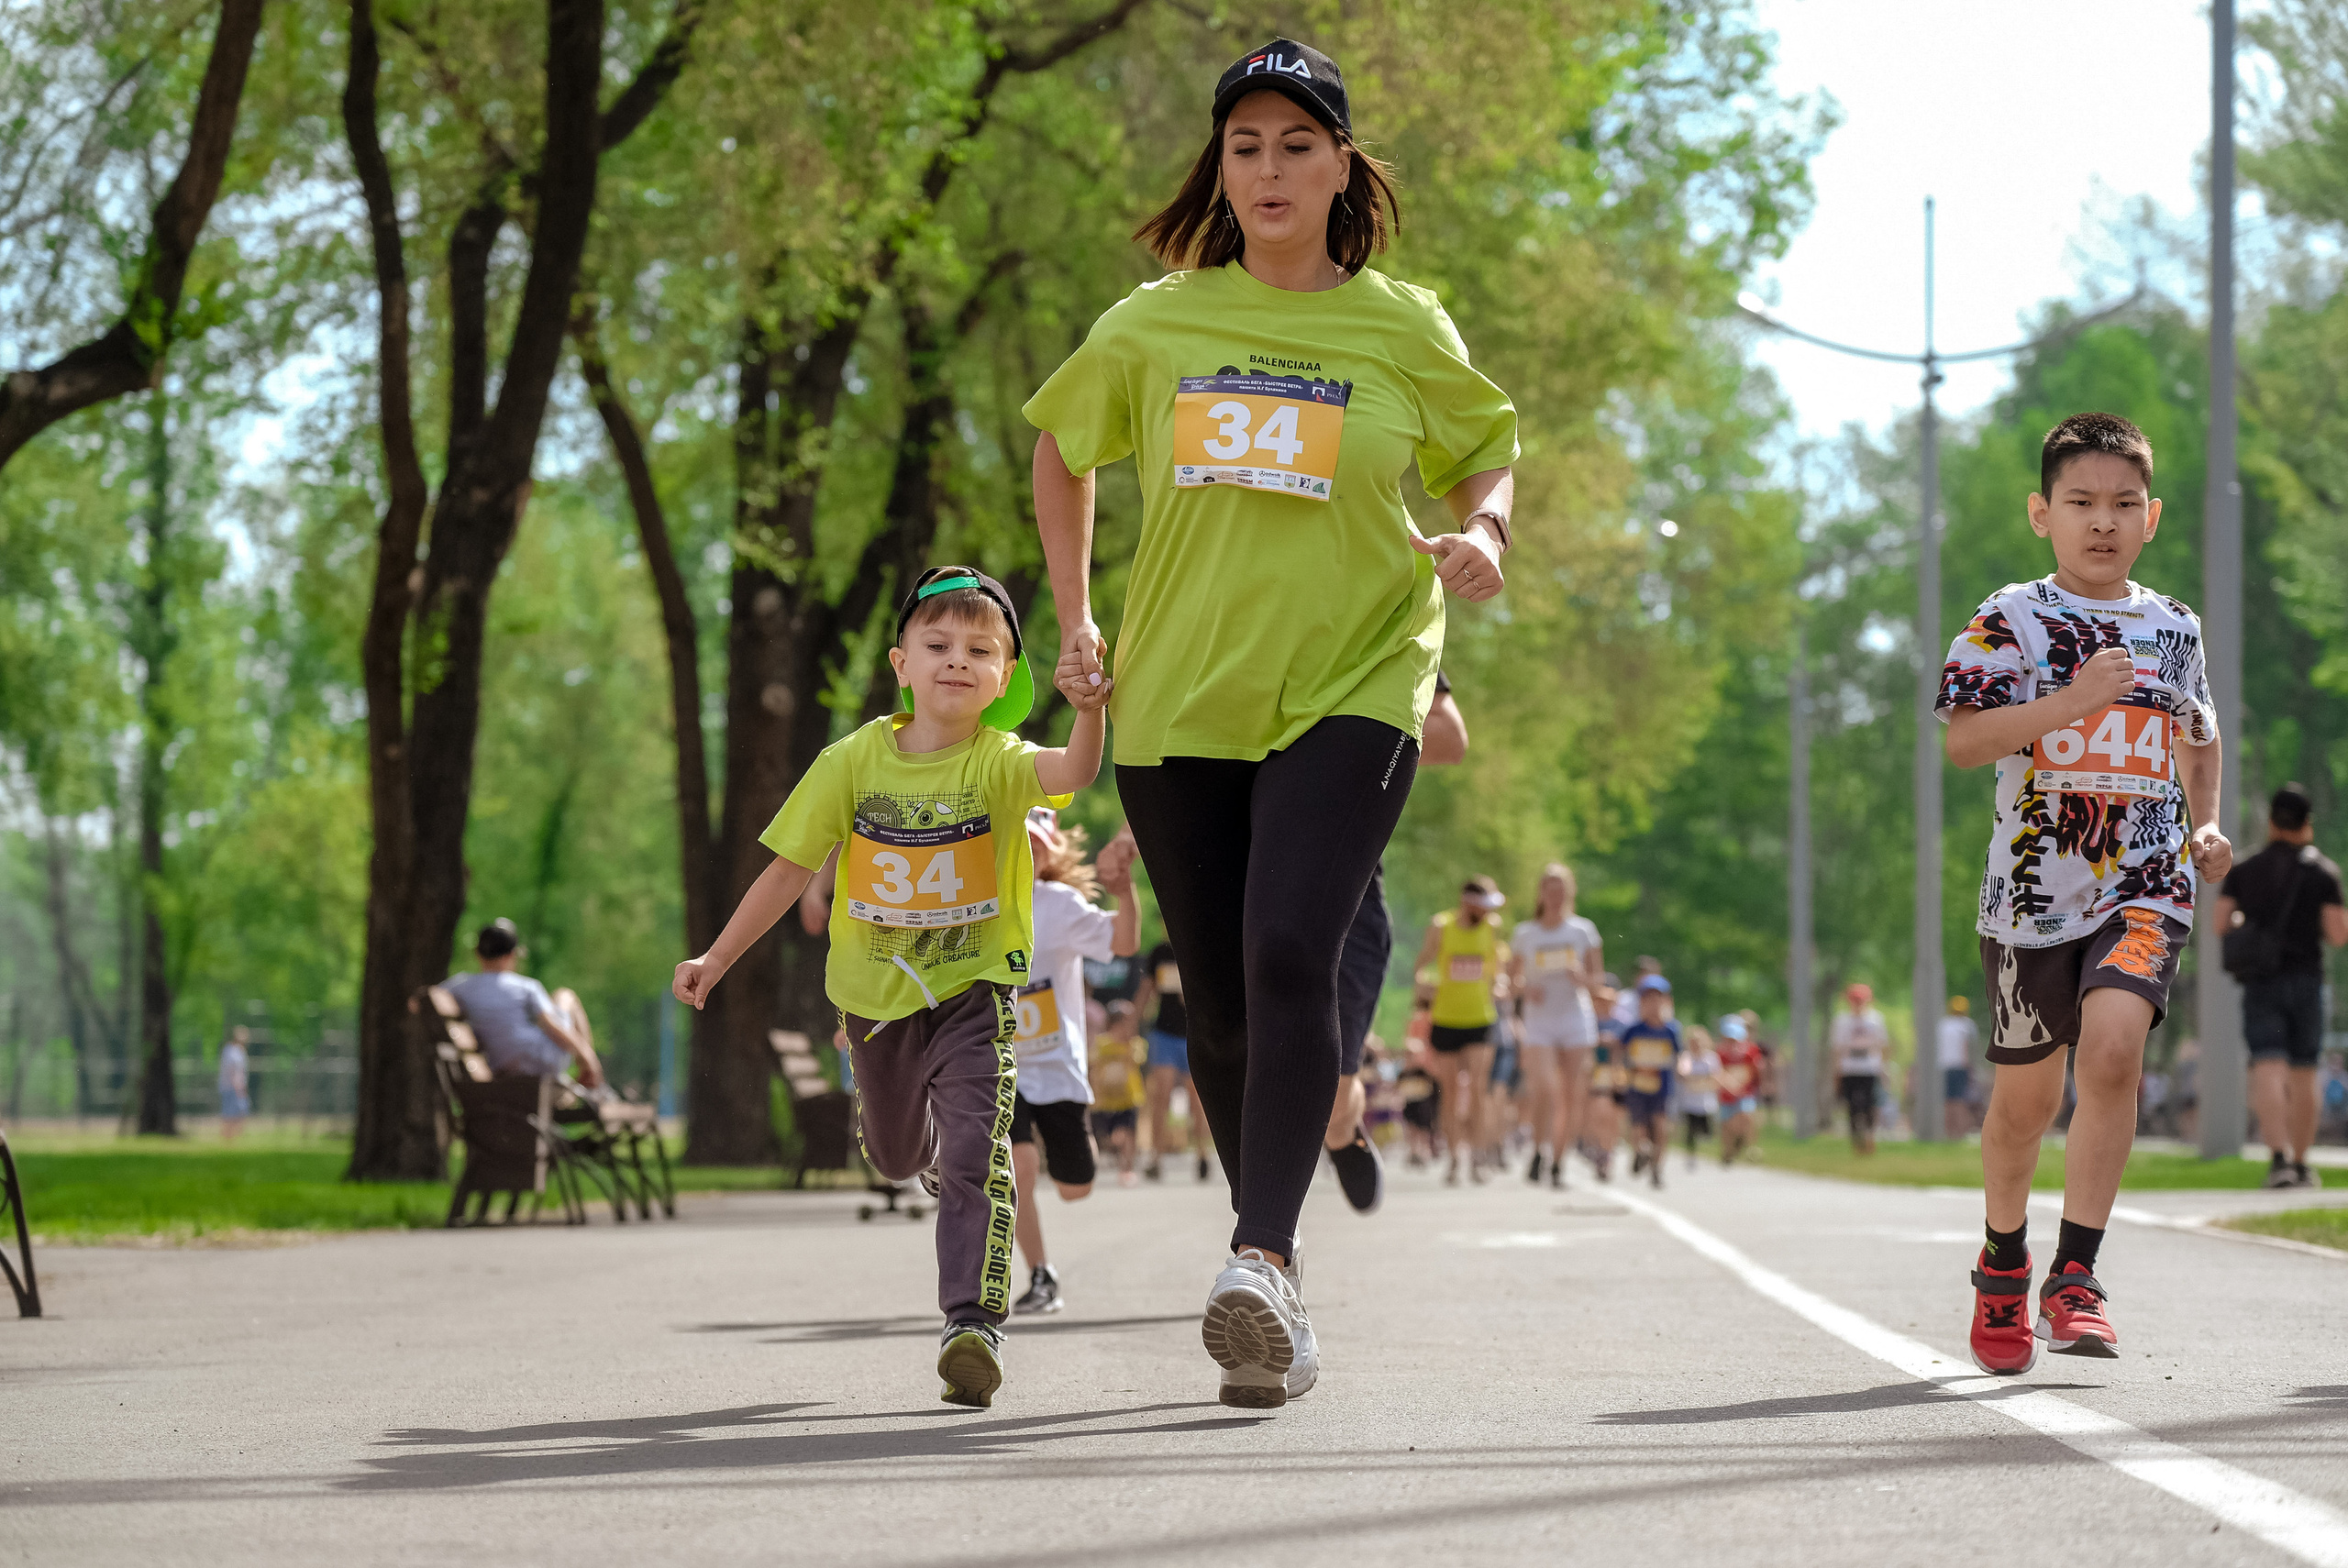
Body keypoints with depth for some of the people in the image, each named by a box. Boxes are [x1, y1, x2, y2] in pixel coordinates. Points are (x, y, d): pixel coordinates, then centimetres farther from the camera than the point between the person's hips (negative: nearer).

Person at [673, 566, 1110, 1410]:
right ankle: (932, 1152, 62)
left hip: (976, 990, -3)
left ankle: (974, 1325, -21)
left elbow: (1073, 771, -39)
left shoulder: (1000, 762, -16)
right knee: (894, 1154, 25)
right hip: (878, 994, 3)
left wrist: (1089, 711, -61)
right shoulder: (856, 761, -9)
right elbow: (790, 867, -1)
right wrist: (716, 959, 0)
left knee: (976, 1155, -21)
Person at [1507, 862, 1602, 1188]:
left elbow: (1597, 975, 7)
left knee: (1572, 1096, -1)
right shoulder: (1524, 934, 5)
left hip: (1576, 1018, 1)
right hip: (1538, 1020, -1)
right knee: (1545, 1090, -18)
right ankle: (1539, 1152, -2)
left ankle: (1558, 1162, 9)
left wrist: (1581, 977, -15)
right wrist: (1524, 989, -12)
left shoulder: (1583, 931, 6)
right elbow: (1511, 981, 10)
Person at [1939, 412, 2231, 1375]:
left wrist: (2206, 826, 12)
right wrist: (2073, 699, -23)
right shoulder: (2009, 621, -1)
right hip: (2035, 884, -1)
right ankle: (2003, 1263, 34)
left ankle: (2075, 1277, -17)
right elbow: (1963, 741, -13)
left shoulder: (2174, 629, 11)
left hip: (2145, 883, 1)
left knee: (2113, 1046, -22)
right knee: (2027, 1090, 9)